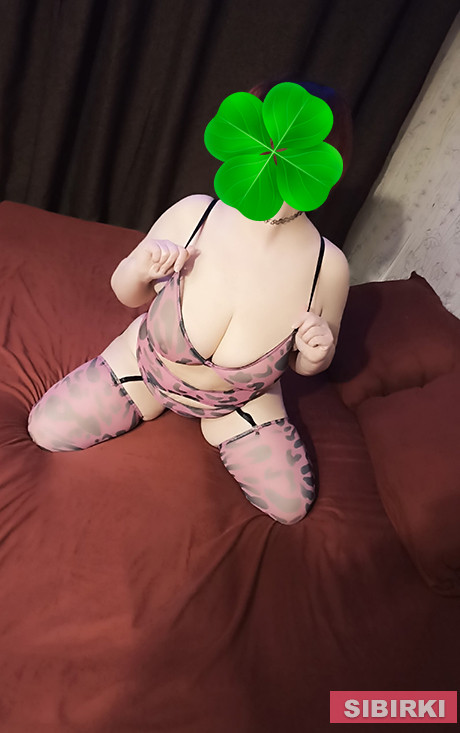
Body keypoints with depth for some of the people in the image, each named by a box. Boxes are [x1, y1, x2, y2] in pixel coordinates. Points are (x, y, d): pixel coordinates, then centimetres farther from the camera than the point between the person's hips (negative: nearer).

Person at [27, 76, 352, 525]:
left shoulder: (328, 266, -24)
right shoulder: (192, 215, -24)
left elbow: (306, 365, -5)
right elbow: (127, 297, -6)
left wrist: (316, 353, -28)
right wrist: (140, 269, -28)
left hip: (240, 402, 0)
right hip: (145, 365, 1)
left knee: (291, 507, -4)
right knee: (46, 431, -2)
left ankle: (217, 424, 20)